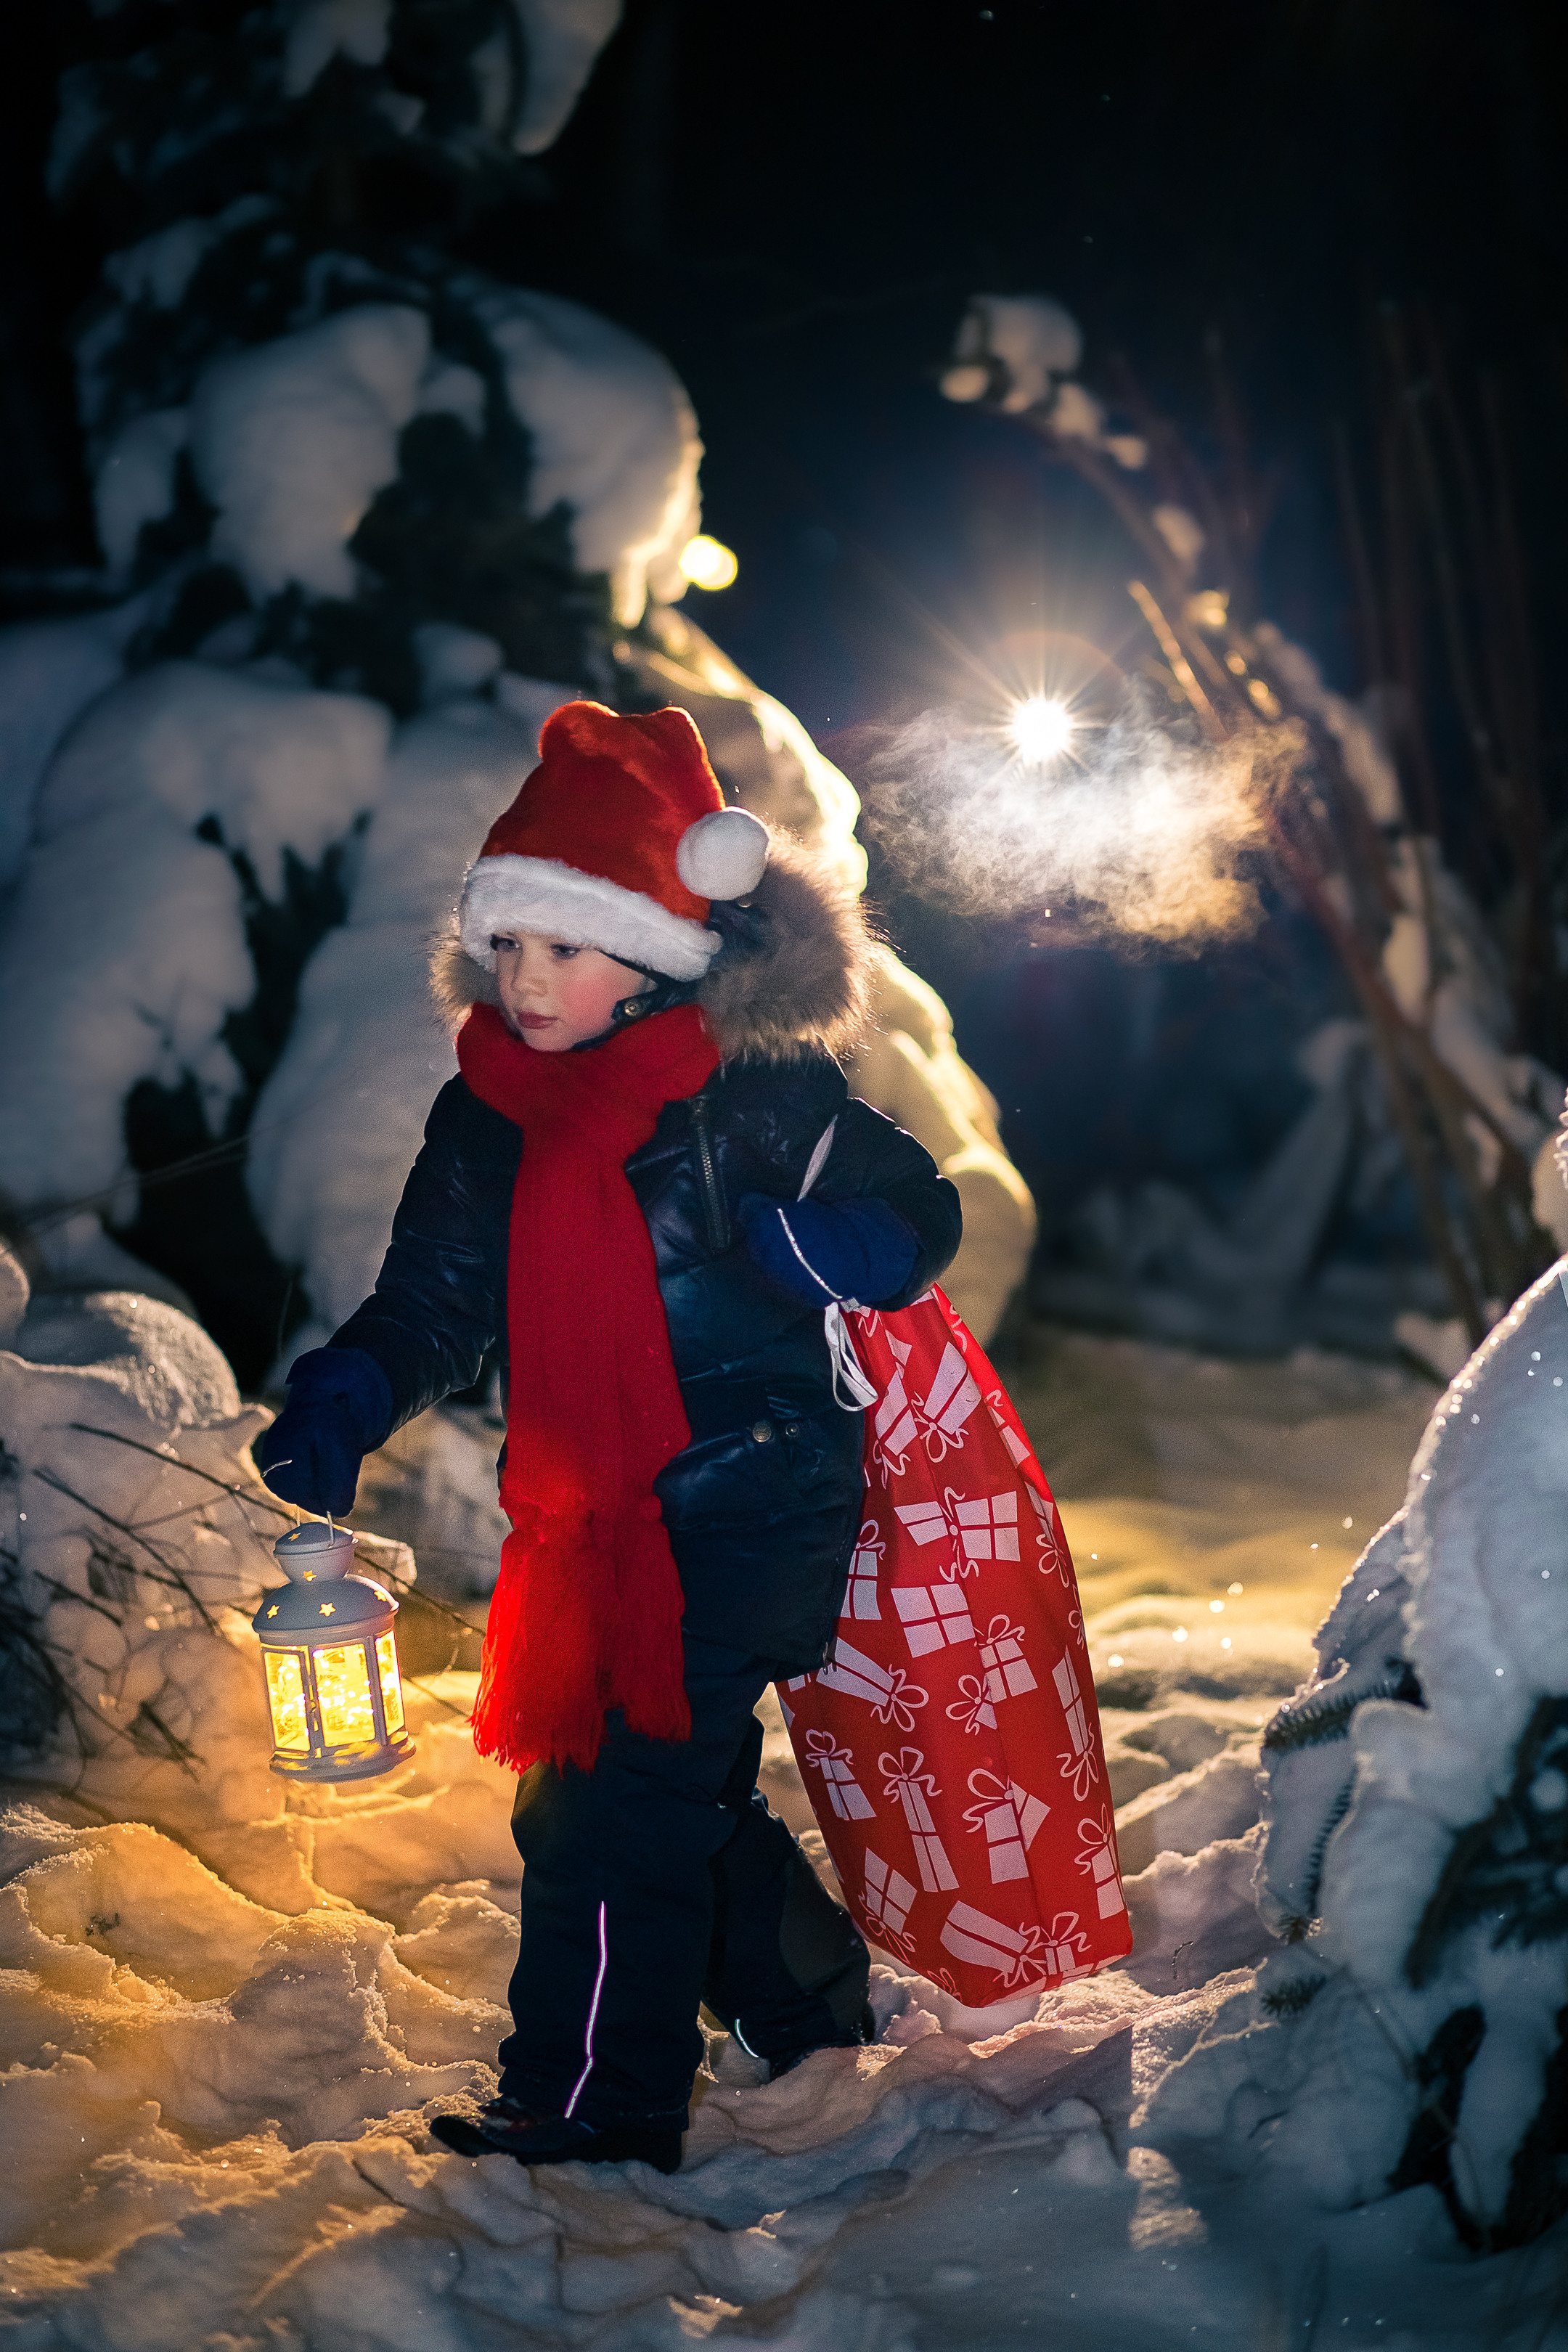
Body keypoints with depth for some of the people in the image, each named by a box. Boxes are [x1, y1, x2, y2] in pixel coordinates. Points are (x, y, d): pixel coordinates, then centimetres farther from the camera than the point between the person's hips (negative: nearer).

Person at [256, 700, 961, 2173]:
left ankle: (590, 2116, 6)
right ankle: (807, 2001, 42)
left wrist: (779, 1244, -24)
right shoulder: (488, 1114, 5)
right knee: (680, 1778, 18)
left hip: (743, 1509, -7)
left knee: (614, 1791, -8)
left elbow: (919, 1222, -4)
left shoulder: (755, 1091, -11)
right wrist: (343, 1402, -14)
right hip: (594, 1520, 7)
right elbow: (436, 1299, 5)